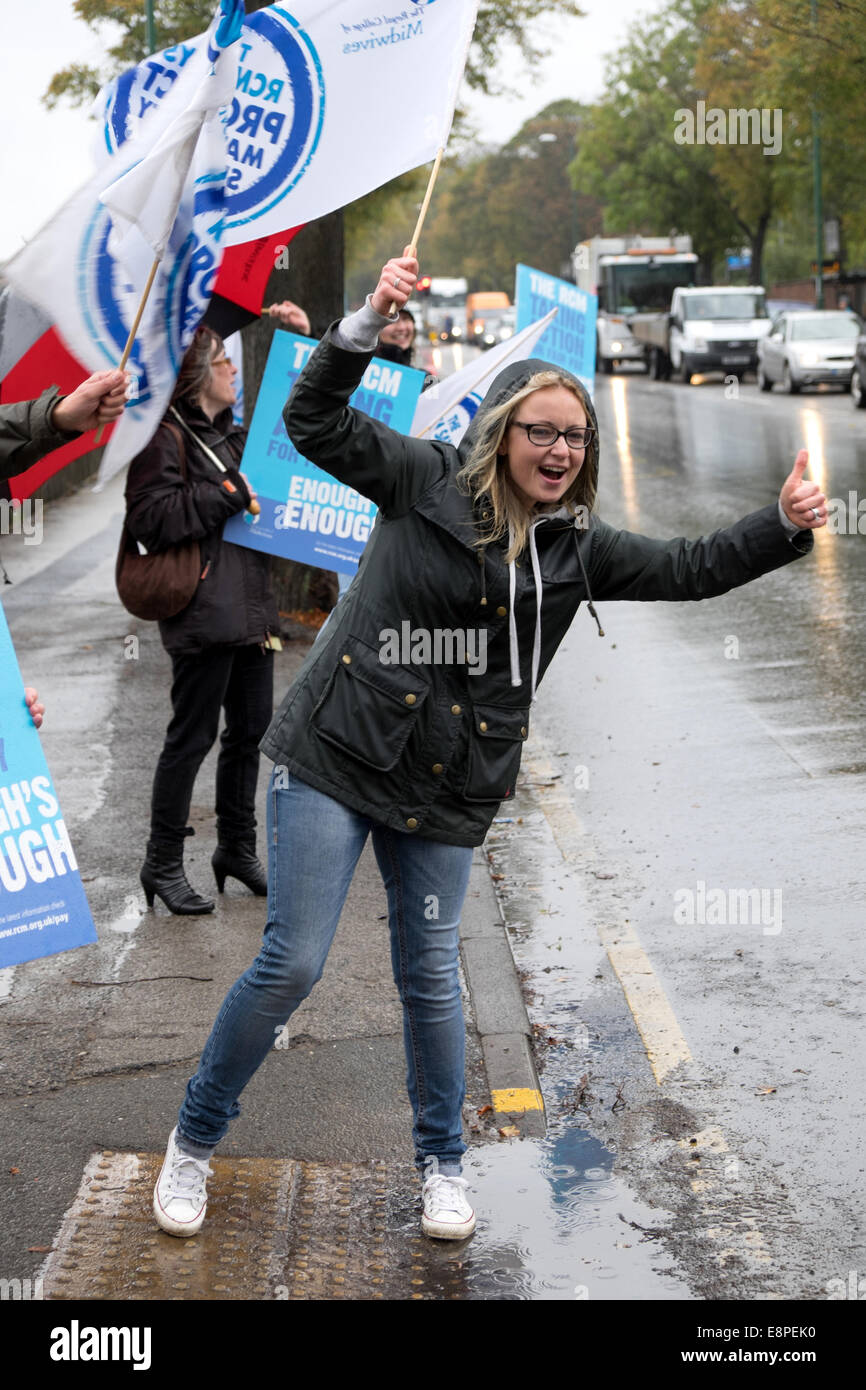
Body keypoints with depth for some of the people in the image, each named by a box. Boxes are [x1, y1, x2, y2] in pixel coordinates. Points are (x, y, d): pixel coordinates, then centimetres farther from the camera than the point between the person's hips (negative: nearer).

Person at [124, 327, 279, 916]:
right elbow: (153, 518, -22)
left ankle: (238, 848, 28)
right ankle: (164, 864, 9)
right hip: (203, 613, -9)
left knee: (250, 729, 14)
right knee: (193, 736, -3)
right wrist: (231, 492, -19)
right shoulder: (166, 438, -9)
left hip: (252, 608, 9)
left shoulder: (231, 433, 19)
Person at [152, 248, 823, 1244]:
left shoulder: (577, 547, 6)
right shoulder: (426, 482, -4)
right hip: (334, 759, -3)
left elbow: (691, 569, 7)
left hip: (445, 789, 3)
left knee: (430, 978, 11)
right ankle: (193, 1141, 17)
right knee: (292, 962, -3)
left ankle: (442, 1163, 31)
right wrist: (370, 321, -23)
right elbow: (314, 421, -9)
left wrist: (786, 524, -7)